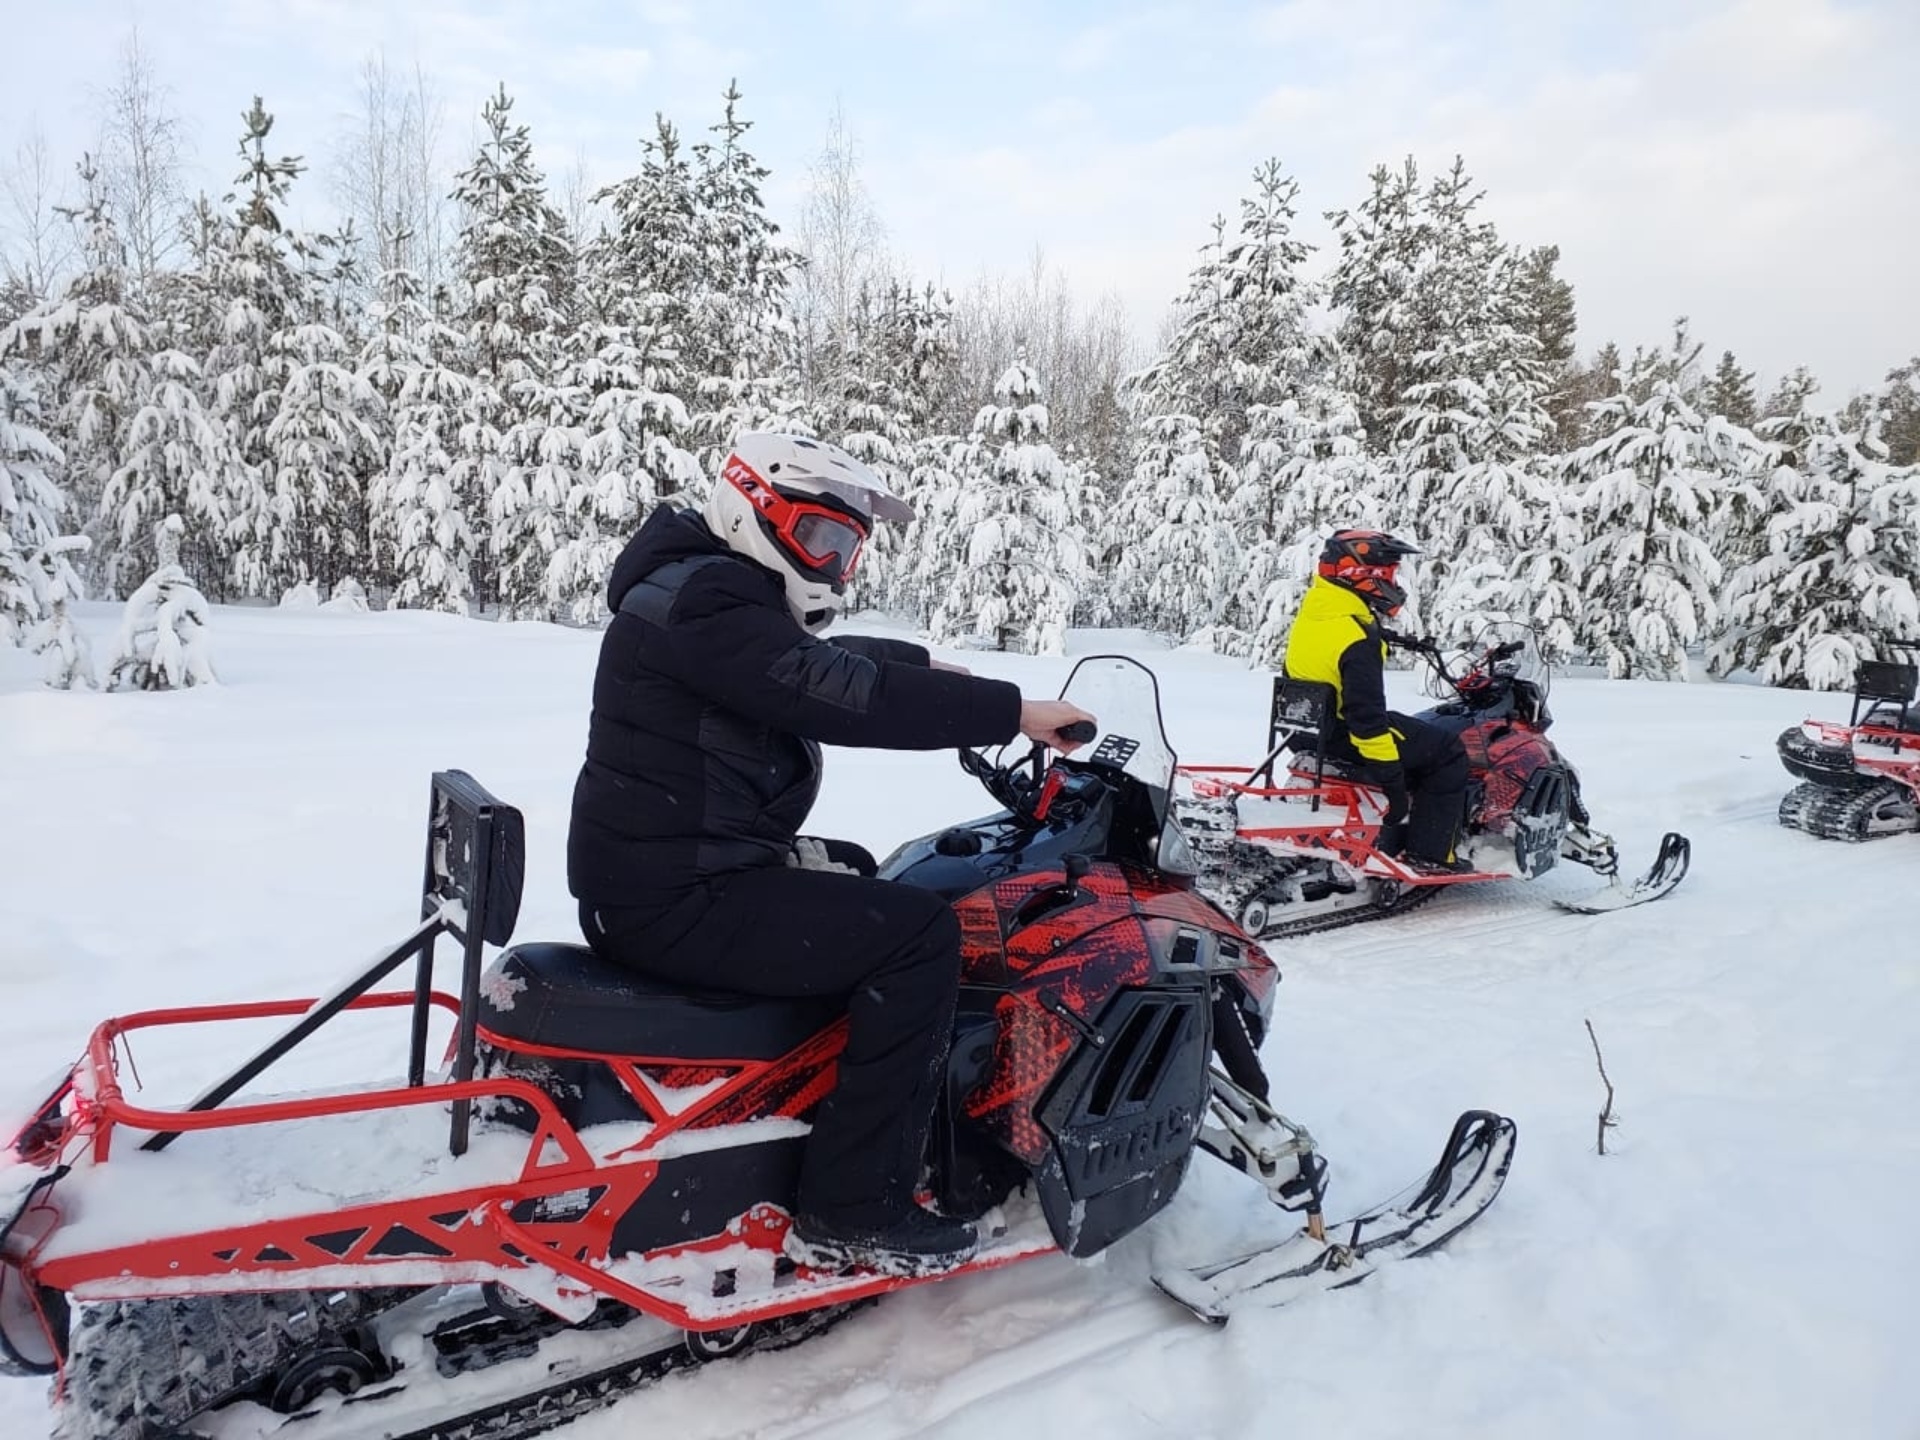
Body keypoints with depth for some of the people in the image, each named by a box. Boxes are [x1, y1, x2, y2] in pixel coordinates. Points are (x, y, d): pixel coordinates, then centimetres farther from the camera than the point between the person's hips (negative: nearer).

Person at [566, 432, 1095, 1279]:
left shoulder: (718, 592, 14)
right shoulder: (708, 605, -18)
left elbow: (827, 663, 28)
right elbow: (846, 698, -27)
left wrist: (926, 667, 31)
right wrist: (1011, 712, -22)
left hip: (658, 874, 11)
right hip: (676, 900, -11)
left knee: (854, 876, 29)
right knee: (918, 932, -15)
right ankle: (851, 1213, -8)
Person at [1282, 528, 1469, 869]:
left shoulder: (1310, 612, 2)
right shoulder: (1357, 641, -26)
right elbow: (1366, 716, -29)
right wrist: (1392, 782, -23)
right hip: (1342, 736, -10)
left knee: (1421, 739, 28)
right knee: (1449, 753, 1)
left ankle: (1396, 840, 27)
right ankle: (1430, 853, 4)